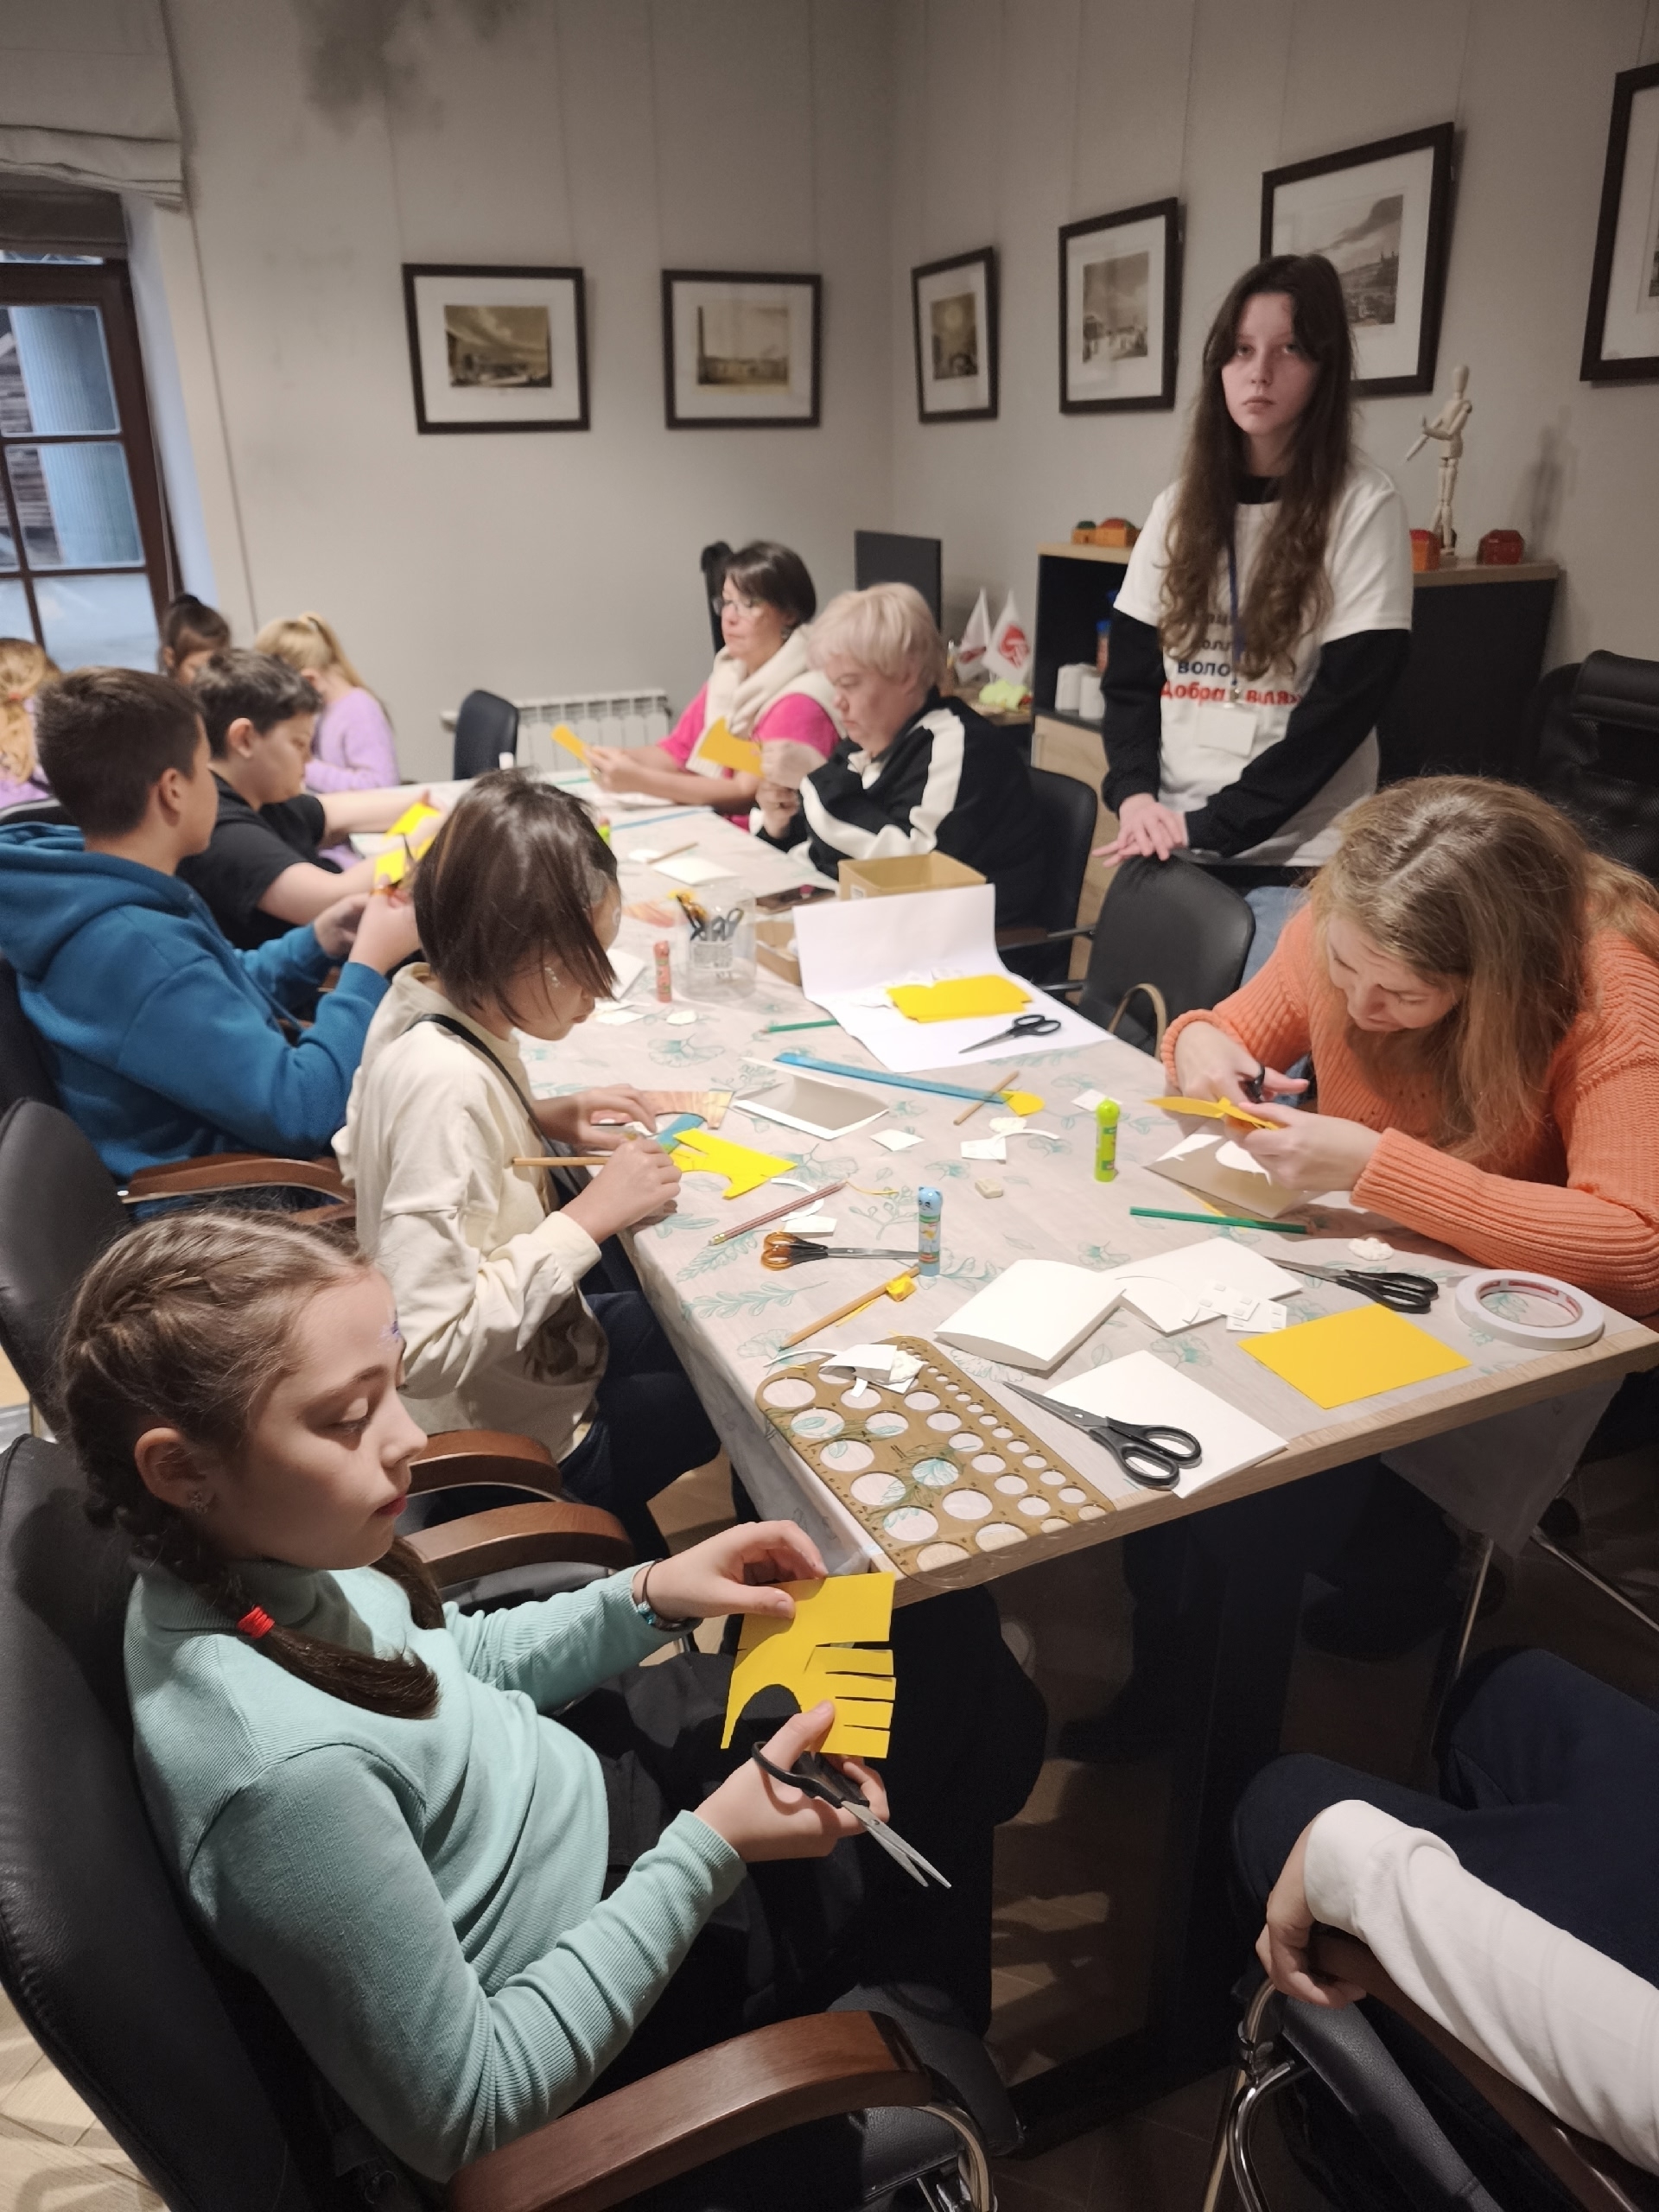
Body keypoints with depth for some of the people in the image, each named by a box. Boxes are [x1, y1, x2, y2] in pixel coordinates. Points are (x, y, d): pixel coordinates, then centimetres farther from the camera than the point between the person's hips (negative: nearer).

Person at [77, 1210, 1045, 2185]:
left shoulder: (250, 1547, -14)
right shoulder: (289, 1774, -39)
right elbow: (462, 2120, -27)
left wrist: (646, 1598, -10)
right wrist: (709, 1852, -27)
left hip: (568, 1774, 7)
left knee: (949, 1616, 14)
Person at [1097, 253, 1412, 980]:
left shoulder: (1363, 507, -4)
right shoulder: (1180, 506, 10)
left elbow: (1344, 703, -11)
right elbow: (1130, 673, 7)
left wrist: (1212, 824, -16)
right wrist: (1135, 792, -11)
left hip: (1293, 855, -4)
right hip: (1172, 840, 4)